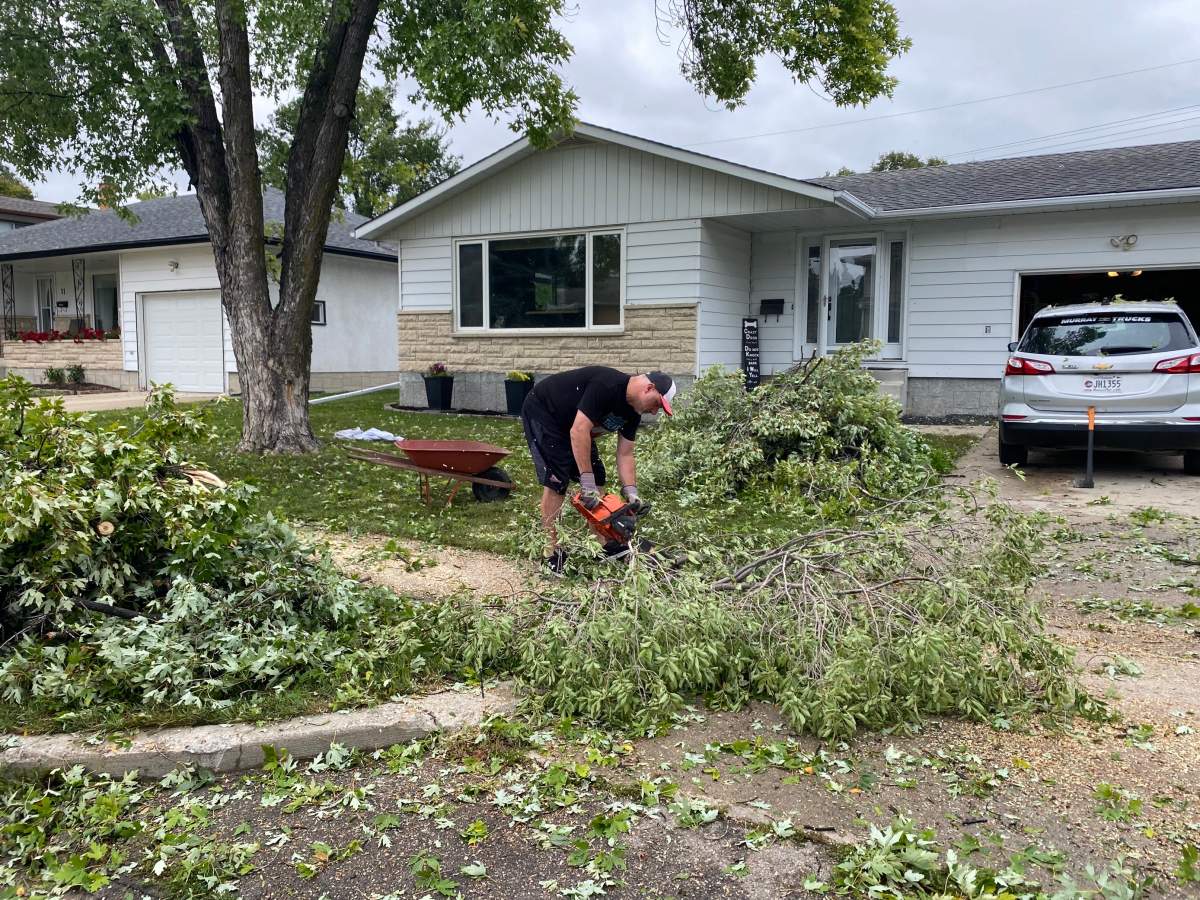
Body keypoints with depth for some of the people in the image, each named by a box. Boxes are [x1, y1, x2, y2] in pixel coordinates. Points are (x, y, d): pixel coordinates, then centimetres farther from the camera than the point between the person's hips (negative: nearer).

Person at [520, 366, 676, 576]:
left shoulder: (633, 411, -5)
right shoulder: (607, 386, -33)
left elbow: (625, 455, -1)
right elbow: (579, 430, -37)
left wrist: (631, 493, -14)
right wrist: (586, 482, -36)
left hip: (568, 423, 9)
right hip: (542, 412, -9)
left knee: (597, 477, 4)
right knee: (556, 481, -16)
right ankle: (553, 554, -10)